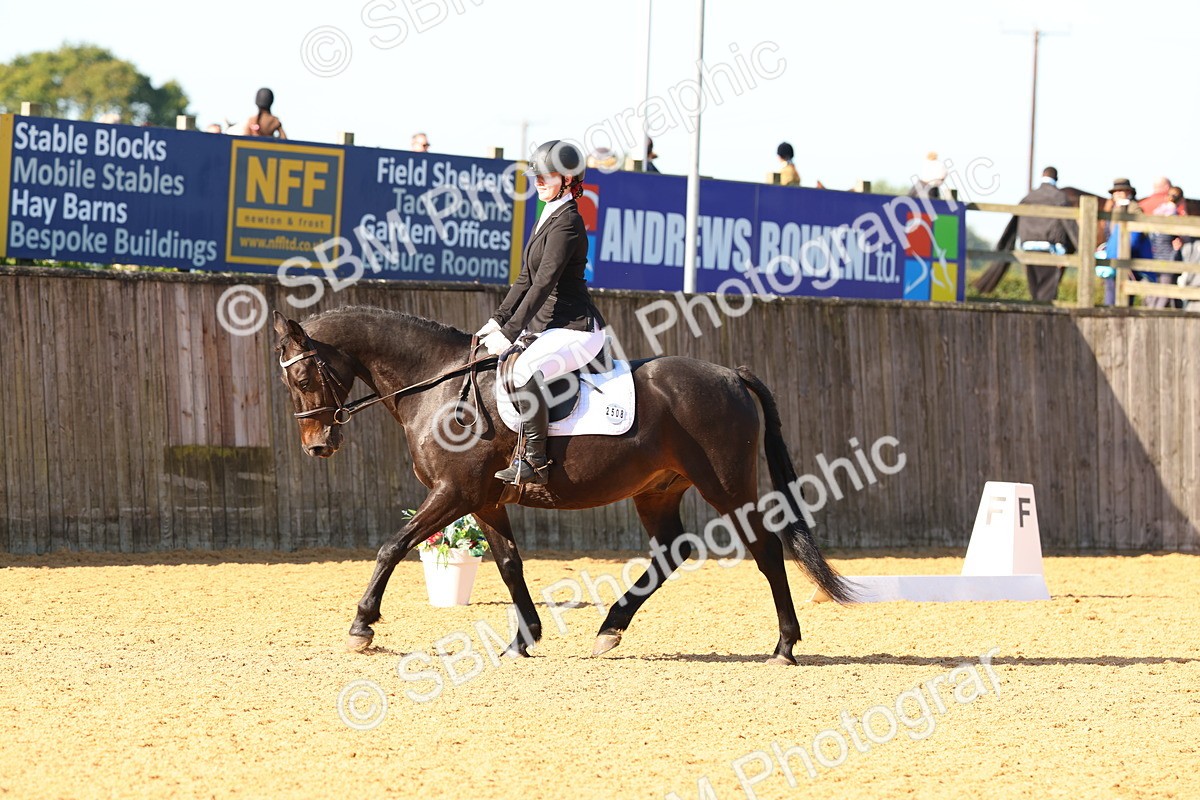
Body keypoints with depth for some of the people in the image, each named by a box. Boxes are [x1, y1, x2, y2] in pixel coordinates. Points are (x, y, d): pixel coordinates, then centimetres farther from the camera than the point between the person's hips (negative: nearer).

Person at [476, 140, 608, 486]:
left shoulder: (566, 222, -16)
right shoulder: (548, 217, 15)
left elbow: (544, 284, -21)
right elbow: (526, 279, 19)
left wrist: (509, 333, -23)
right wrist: (498, 320, 10)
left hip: (576, 330, -11)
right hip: (547, 327, 11)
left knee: (524, 370, -34)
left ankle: (535, 460, -26)